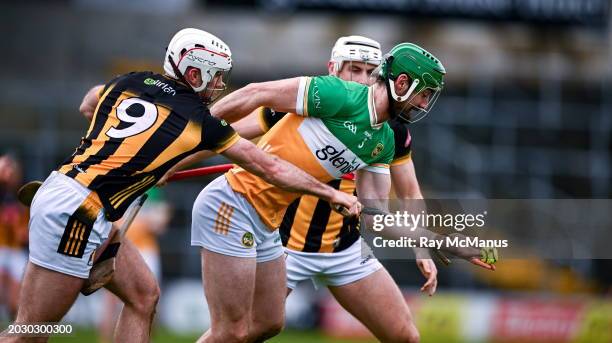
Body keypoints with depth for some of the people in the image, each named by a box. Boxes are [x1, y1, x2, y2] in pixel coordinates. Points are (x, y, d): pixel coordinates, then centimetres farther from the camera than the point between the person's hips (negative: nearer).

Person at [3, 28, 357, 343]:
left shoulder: (131, 82, 11)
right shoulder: (199, 121, -4)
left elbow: (87, 105, 34)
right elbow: (270, 167, 5)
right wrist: (331, 193, 15)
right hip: (75, 213, -8)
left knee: (143, 295, 14)